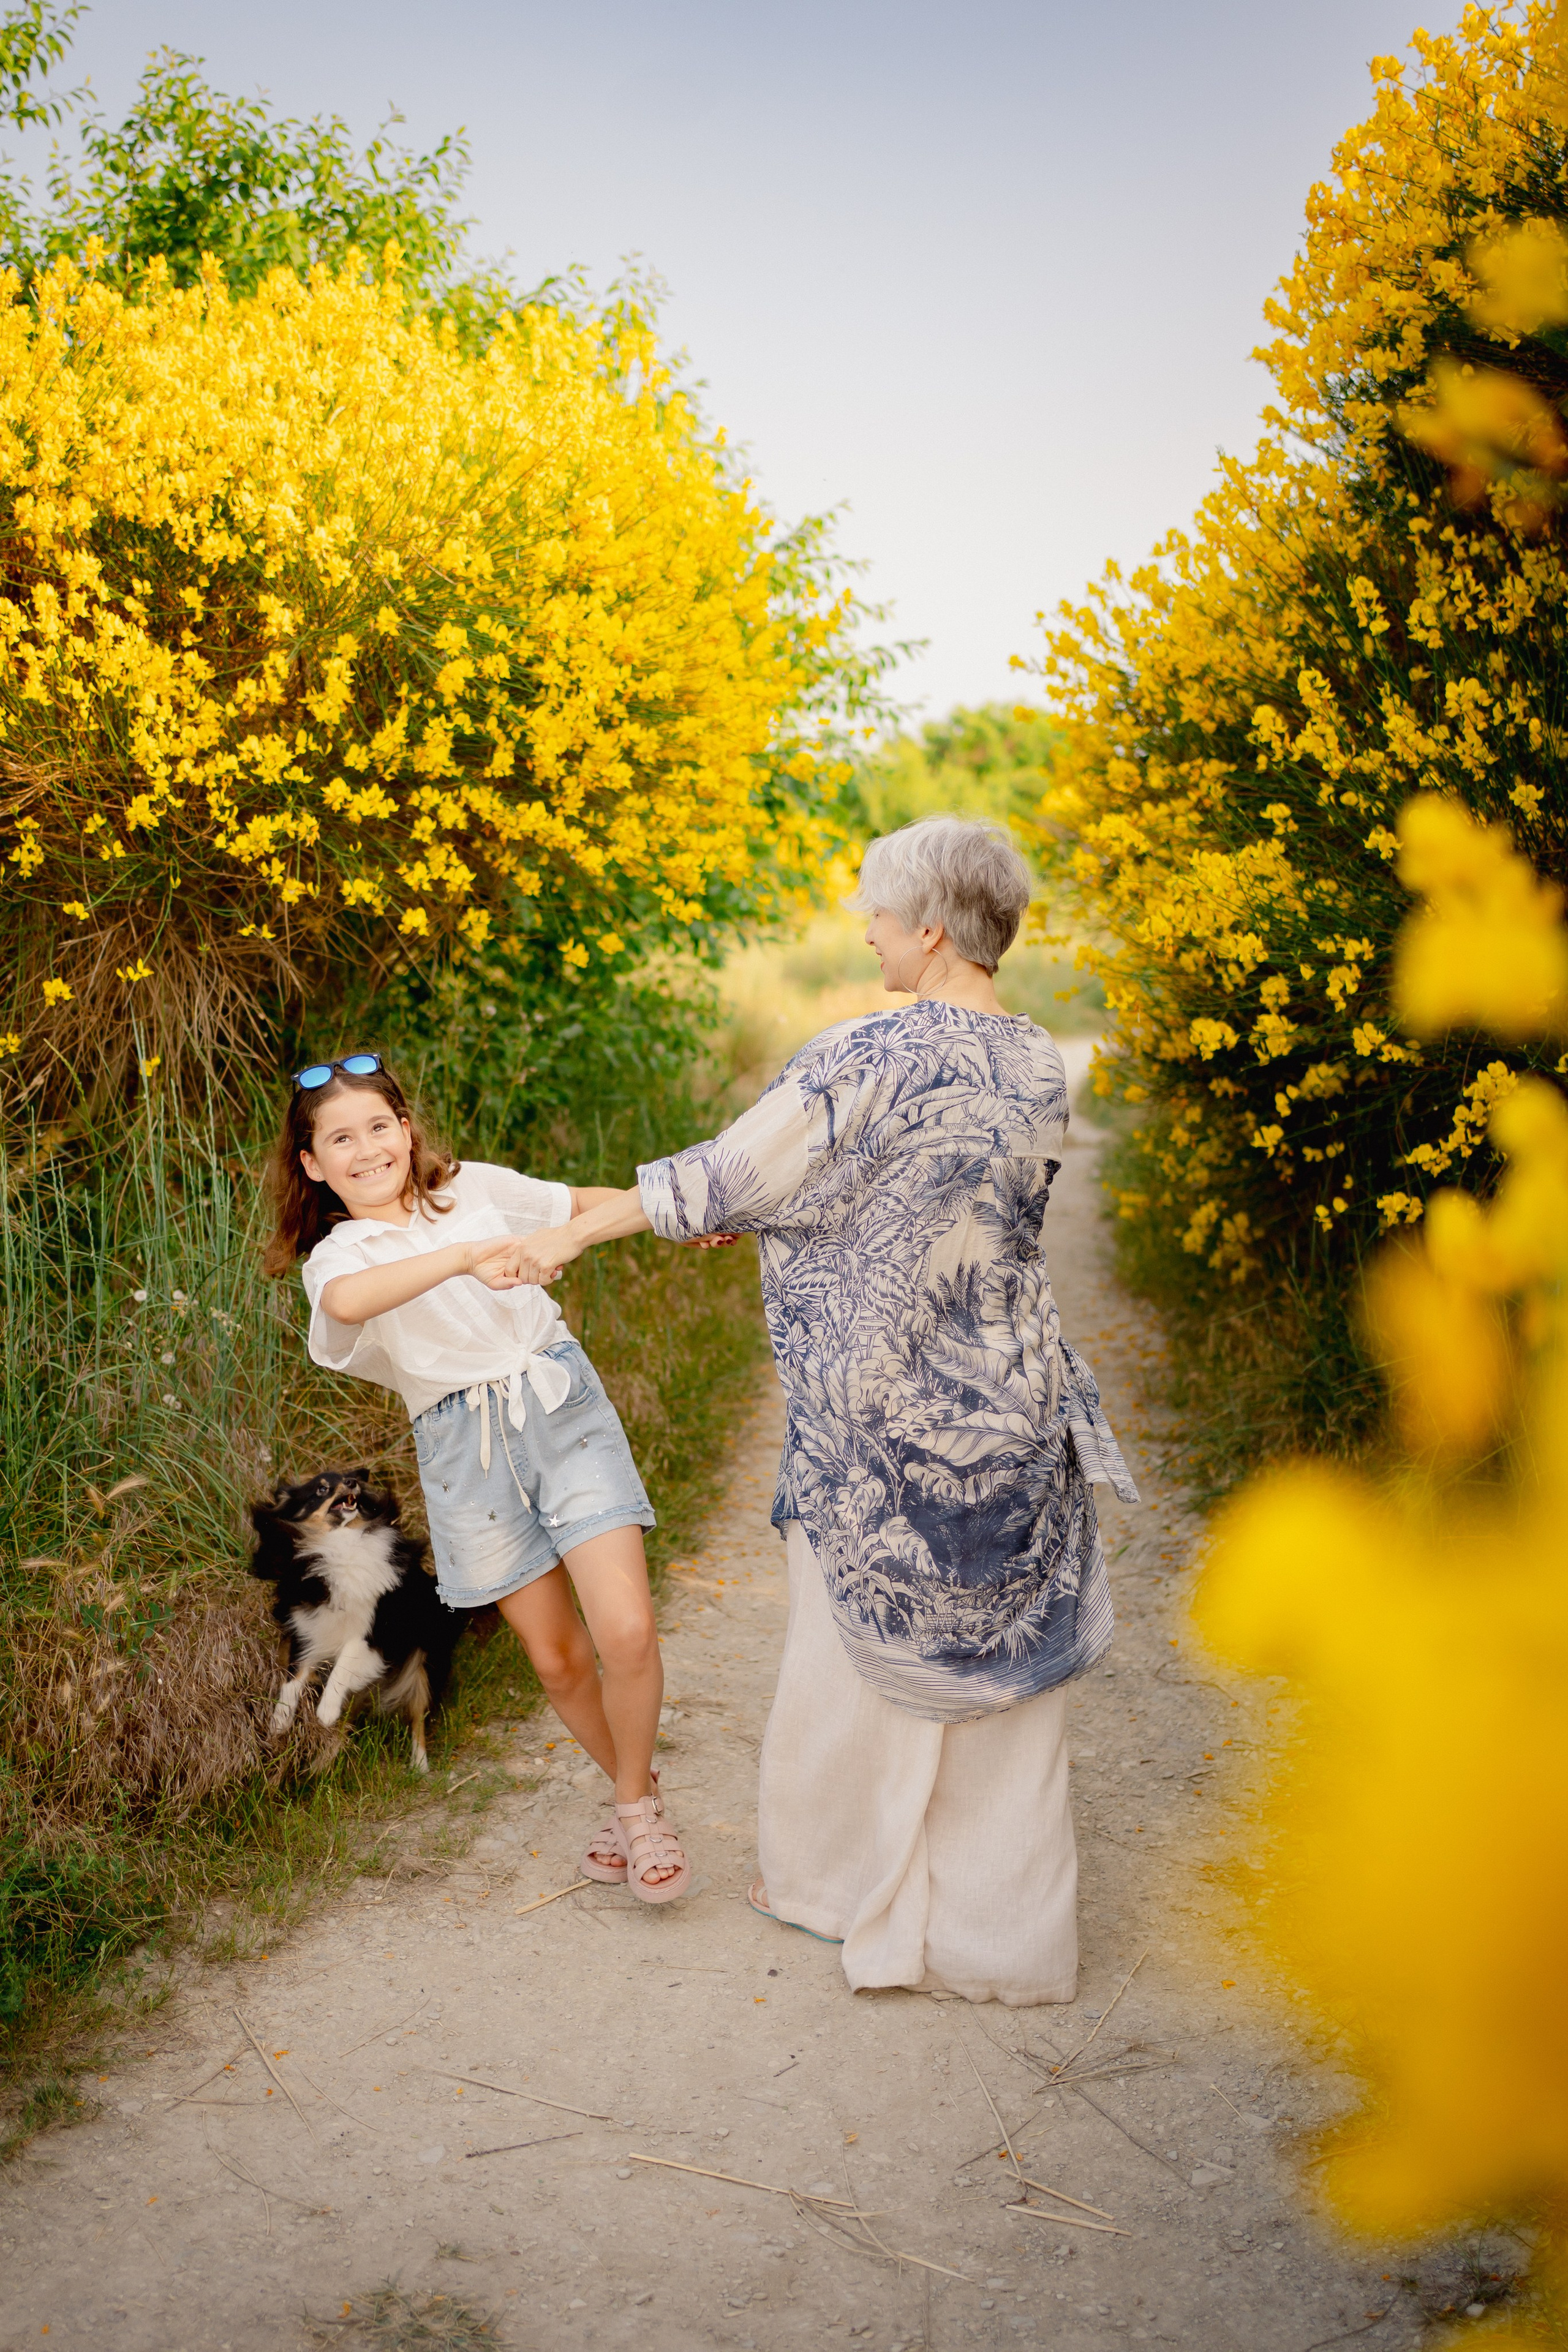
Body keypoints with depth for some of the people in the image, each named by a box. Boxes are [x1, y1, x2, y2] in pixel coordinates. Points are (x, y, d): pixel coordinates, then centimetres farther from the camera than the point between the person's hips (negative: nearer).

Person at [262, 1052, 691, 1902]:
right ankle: (633, 1793, 34)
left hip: (560, 1402, 1)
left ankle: (637, 1806, 13)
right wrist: (463, 1256, -38)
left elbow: (578, 1201, 23)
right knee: (556, 1657, 6)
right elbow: (348, 1301, -29)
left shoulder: (474, 1187, 7)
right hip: (463, 1445, 0)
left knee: (626, 1631, -12)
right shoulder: (336, 1257, -3)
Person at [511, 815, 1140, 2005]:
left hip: (884, 1420, -5)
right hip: (1014, 1410, 5)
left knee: (859, 1652, 15)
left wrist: (573, 1232, 2)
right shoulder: (1041, 1069, 1)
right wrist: (745, 1212, 21)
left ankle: (832, 1880, 35)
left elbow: (722, 1178, -12)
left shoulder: (868, 1059, -20)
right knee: (1008, 1664, 14)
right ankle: (1007, 1930, 24)